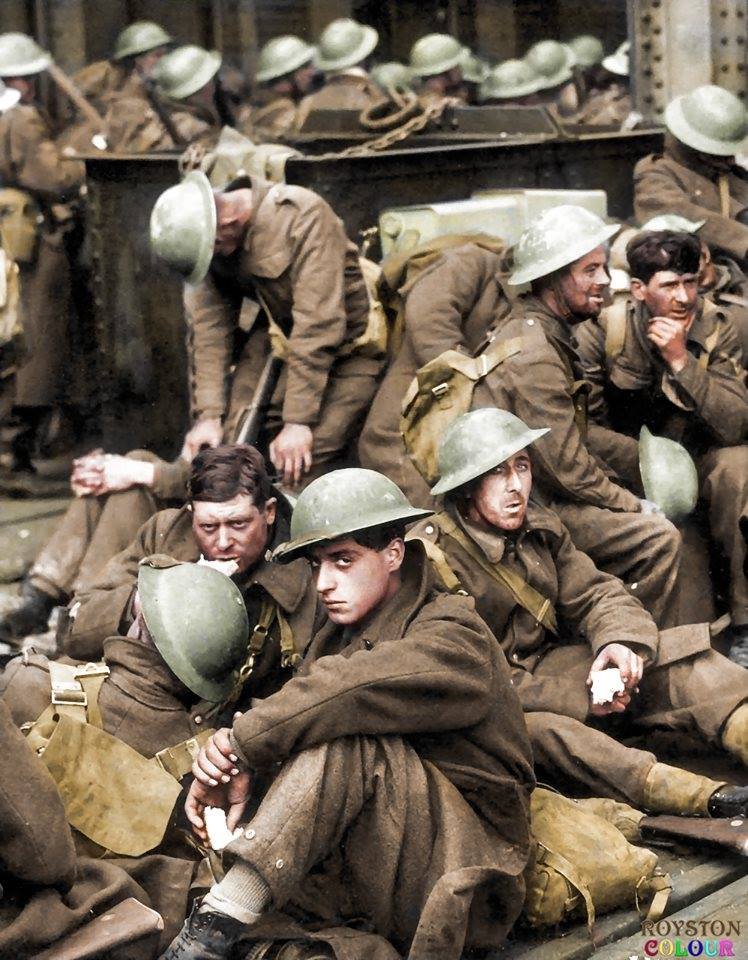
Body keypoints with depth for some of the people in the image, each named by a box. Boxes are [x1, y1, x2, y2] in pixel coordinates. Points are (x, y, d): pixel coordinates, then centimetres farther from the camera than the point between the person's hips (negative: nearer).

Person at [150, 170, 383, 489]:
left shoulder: (302, 215, -27)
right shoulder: (199, 235, -9)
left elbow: (317, 323, -29)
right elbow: (207, 327, -9)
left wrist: (298, 422, -29)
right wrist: (208, 416, -17)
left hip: (347, 341, -5)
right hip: (277, 335, 6)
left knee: (304, 463, -20)